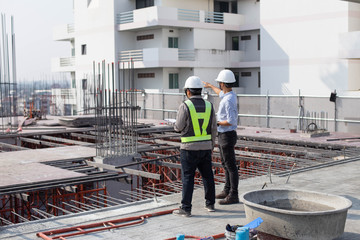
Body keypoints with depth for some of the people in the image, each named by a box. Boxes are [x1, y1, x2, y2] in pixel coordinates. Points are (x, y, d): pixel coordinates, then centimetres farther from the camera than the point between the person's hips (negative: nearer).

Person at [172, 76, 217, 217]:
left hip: (189, 148, -5)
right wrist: (211, 146, 18)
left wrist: (177, 123, 16)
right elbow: (213, 129, 7)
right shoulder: (209, 106, 3)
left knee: (187, 178, 0)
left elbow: (178, 127, -8)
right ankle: (210, 204, 24)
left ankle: (186, 208, 1)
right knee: (207, 176, 15)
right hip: (205, 147, 5)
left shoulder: (185, 106, -12)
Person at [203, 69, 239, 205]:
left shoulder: (228, 100, -24)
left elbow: (231, 121, -29)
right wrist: (210, 86, 49)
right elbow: (221, 93, 34)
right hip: (223, 136, 10)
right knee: (226, 164, 18)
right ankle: (227, 191, 29)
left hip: (227, 136, -10)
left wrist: (217, 123, -15)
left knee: (231, 166, -5)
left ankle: (233, 196, 1)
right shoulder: (230, 94, 8)